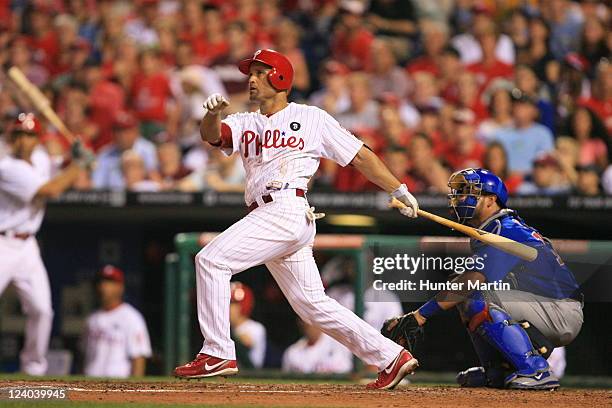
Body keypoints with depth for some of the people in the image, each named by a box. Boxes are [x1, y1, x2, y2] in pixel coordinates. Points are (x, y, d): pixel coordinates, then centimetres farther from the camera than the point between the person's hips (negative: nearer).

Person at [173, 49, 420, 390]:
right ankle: (391, 358, 10)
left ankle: (218, 354, -16)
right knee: (313, 305, 7)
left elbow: (360, 155, 8)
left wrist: (399, 190, 3)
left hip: (287, 207, -7)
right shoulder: (246, 124, 23)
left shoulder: (311, 118, 8)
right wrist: (213, 113, -20)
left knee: (212, 260, -17)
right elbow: (212, 135, 3)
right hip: (267, 218, 7)